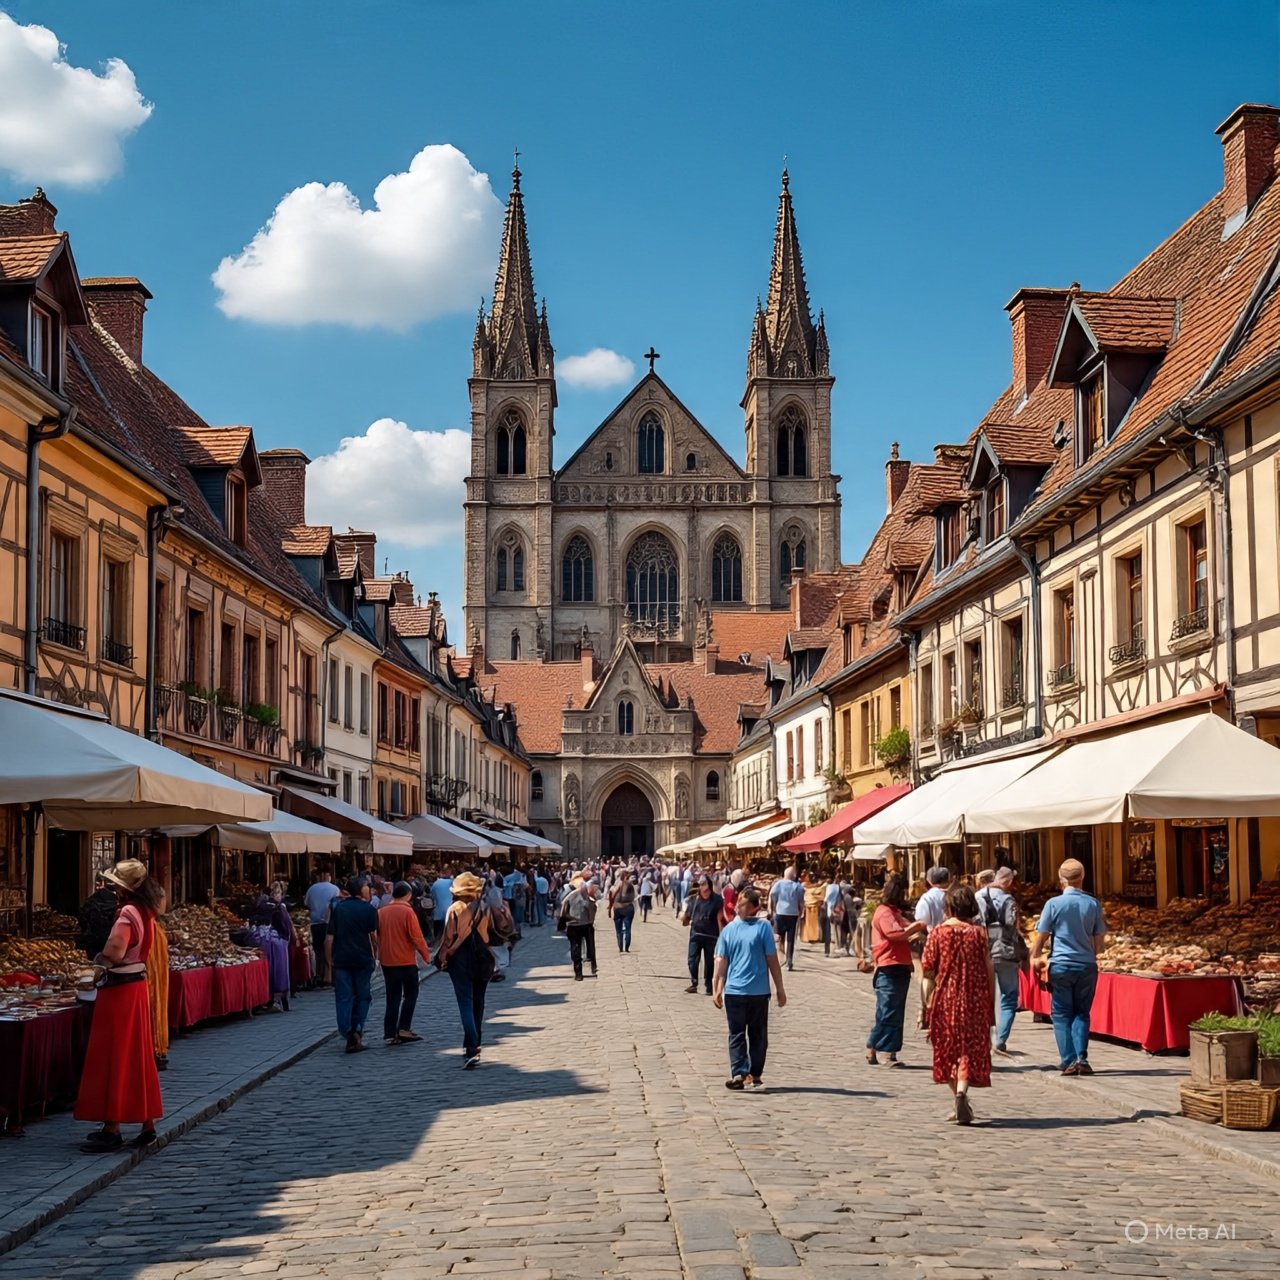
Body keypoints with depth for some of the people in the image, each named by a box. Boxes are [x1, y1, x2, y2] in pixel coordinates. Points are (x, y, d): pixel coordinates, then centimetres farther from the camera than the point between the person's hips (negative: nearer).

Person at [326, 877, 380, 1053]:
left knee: (344, 997, 4)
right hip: (363, 959, -2)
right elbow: (374, 936, -6)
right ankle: (357, 1031, 4)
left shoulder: (338, 908, 6)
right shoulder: (369, 909, -2)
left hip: (341, 959, 2)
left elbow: (329, 938, 2)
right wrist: (375, 955, 8)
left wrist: (329, 960, 8)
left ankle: (346, 1032, -7)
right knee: (362, 996, 11)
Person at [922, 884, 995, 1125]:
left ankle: (959, 1101, 22)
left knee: (948, 1050, 15)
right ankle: (961, 1094, -21)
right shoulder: (978, 933, -3)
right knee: (970, 1048, 1)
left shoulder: (937, 933, -3)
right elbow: (989, 970, -3)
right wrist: (990, 1001, 6)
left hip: (945, 1000, 1)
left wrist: (928, 1003, 2)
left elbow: (928, 972, -4)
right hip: (974, 1000, -1)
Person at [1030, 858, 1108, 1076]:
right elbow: (1099, 939, 7)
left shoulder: (1054, 904, -8)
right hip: (1087, 966, 2)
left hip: (1061, 966, -2)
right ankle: (1082, 1058, 0)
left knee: (1062, 1014, 7)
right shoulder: (1093, 904, 0)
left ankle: (1069, 1061, 1)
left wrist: (1035, 957, 14)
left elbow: (1041, 935, -2)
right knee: (1082, 1013, 13)